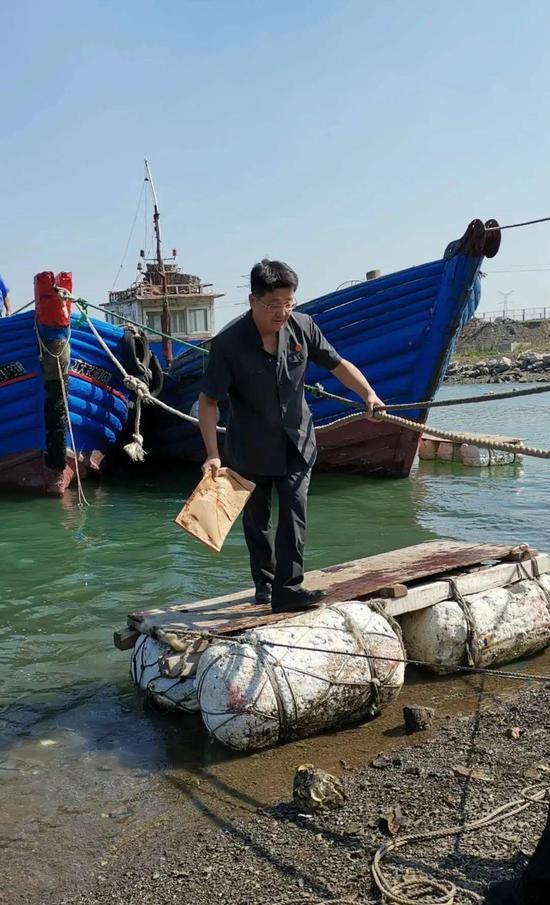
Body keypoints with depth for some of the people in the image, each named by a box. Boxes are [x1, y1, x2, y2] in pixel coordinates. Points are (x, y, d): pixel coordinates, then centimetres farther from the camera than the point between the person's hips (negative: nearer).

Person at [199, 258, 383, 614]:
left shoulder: (302, 326, -11)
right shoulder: (229, 343, -21)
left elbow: (338, 364, -1)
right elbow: (208, 401, -15)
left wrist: (368, 393, -18)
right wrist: (213, 454, -21)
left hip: (297, 441, 2)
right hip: (250, 447, -1)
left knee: (294, 511, -9)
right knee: (257, 519, 13)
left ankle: (288, 589, -5)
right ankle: (264, 582, 33)